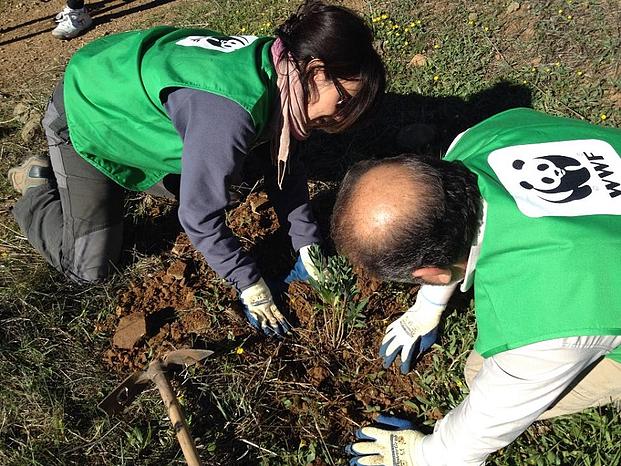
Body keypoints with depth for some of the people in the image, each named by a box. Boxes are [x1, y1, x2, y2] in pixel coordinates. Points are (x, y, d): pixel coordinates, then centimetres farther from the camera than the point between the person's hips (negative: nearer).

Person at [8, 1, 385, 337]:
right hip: (84, 116, -7)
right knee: (89, 268, -3)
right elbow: (199, 217, -33)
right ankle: (38, 186, 21)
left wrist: (308, 247, -7)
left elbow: (285, 168, -5)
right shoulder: (229, 112, -42)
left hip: (133, 99, 7)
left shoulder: (277, 71, -16)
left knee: (221, 182, 17)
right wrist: (251, 287, -21)